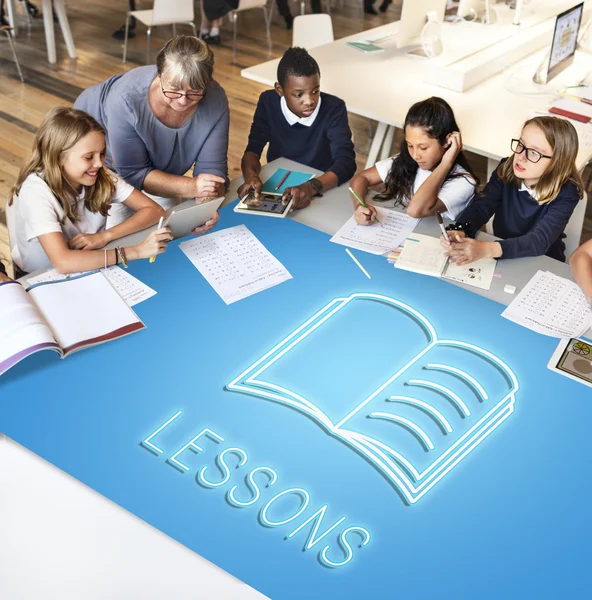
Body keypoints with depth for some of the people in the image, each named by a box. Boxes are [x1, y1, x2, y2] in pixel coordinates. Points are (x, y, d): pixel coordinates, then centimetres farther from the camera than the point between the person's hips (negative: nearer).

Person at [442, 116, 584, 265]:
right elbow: (481, 206, -14)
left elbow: (540, 240, -30)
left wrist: (488, 249, -46)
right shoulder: (506, 170, -7)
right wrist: (459, 232, -37)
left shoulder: (566, 193, -20)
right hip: (501, 259, 3)